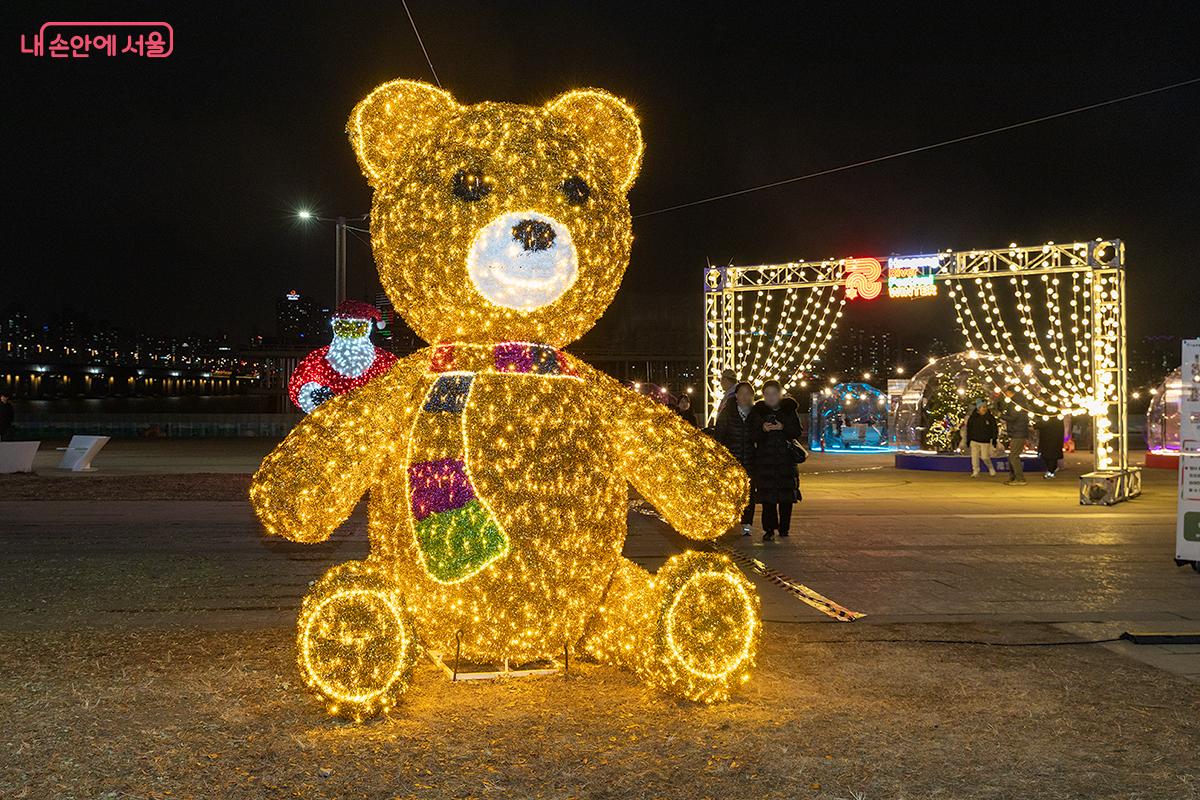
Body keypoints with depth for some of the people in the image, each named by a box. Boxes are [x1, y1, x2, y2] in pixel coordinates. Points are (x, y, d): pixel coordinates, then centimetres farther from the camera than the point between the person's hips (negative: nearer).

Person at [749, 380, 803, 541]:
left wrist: (783, 428, -15)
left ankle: (784, 527, 15)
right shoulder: (758, 411, 5)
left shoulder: (789, 409, 6)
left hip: (786, 457, 1)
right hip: (764, 458, -1)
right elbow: (753, 436, 0)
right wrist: (763, 429, -19)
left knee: (787, 494, 2)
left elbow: (797, 432, 1)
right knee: (767, 496, -6)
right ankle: (769, 529, -1)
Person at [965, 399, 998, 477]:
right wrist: (968, 440, 6)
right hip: (974, 441, 2)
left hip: (985, 441, -2)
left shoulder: (990, 417, 0)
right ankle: (975, 472, 9)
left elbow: (994, 429, 4)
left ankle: (992, 470, 18)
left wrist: (994, 439, -3)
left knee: (985, 457, -4)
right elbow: (969, 429, 8)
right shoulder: (972, 417, 1)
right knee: (975, 456, -1)